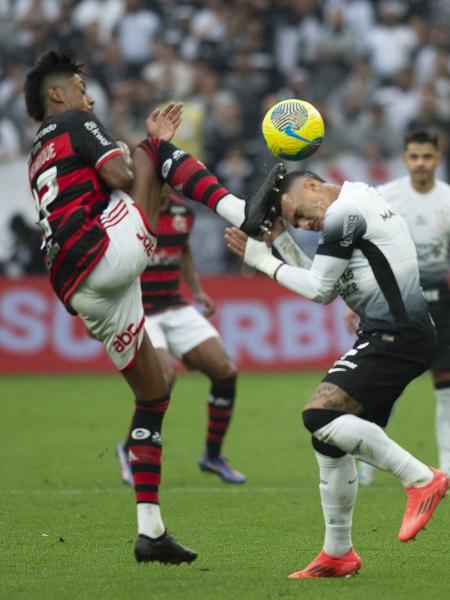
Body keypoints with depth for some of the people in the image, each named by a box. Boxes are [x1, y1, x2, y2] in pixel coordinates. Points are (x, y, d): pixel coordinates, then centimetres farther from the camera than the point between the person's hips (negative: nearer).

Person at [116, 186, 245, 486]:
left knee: (226, 371, -4)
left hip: (175, 309, 7)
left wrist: (197, 290, 14)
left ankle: (213, 455, 16)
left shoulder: (183, 210, 5)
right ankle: (131, 451, -3)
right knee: (164, 375, -27)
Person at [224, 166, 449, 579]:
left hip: (396, 338, -11)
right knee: (331, 440, 11)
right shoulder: (360, 204, 21)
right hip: (393, 338, 11)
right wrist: (280, 239, 19)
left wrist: (262, 260, 3)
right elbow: (327, 287, 23)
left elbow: (319, 289, -8)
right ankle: (338, 554, 18)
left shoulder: (345, 211, -11)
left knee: (320, 415, -22)